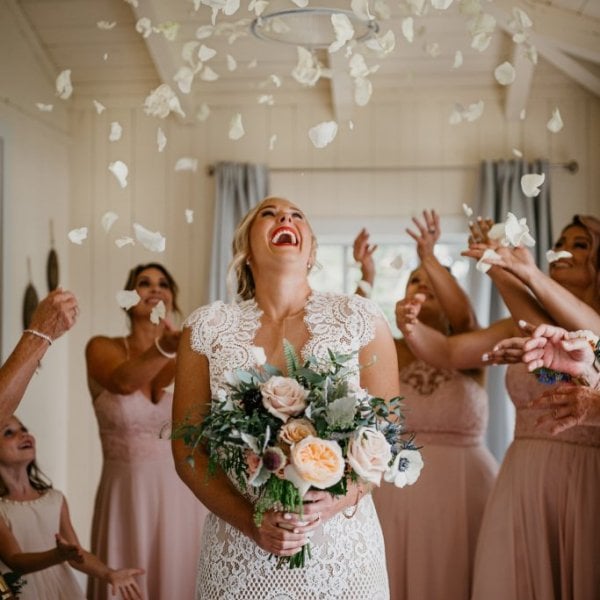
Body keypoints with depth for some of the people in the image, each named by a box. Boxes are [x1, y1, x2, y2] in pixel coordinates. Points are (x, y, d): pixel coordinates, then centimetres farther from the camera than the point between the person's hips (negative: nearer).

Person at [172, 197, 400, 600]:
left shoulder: (360, 320, -2)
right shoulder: (208, 327, -1)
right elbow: (188, 449, 0)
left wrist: (341, 499, -17)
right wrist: (250, 522, -14)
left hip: (342, 548, 0)